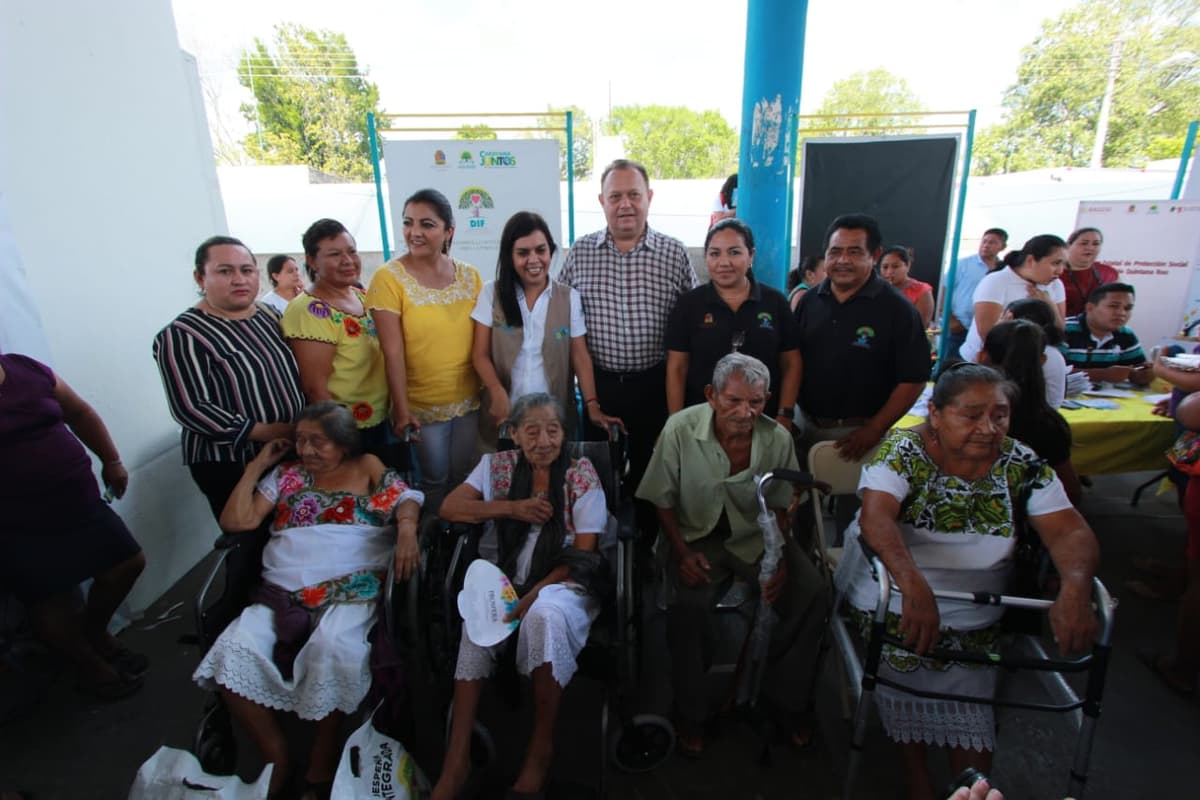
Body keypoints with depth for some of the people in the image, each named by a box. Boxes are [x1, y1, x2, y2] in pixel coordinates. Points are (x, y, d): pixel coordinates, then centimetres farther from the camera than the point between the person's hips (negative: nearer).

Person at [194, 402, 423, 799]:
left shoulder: (368, 468, 12)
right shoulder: (285, 476, 18)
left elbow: (406, 499, 0)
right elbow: (235, 521, 12)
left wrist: (406, 526, -22)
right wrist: (256, 466, 12)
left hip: (350, 589, -3)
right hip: (281, 594, 4)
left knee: (333, 648, -33)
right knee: (232, 654, -22)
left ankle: (321, 765, -10)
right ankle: (279, 760, -3)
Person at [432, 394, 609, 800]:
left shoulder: (581, 473, -4)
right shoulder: (497, 465, 6)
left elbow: (583, 554, -7)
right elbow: (450, 507, -2)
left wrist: (533, 594, -18)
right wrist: (513, 508, -13)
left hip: (564, 584, -2)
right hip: (507, 582, 3)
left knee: (545, 614, -35)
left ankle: (541, 748, -18)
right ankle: (457, 758, -21)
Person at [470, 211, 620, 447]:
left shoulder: (570, 297, -1)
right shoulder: (491, 293, -2)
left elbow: (580, 356, -2)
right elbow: (480, 354, -3)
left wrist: (592, 406, -12)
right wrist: (498, 394, -19)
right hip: (506, 412, 0)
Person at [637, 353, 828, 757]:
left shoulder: (777, 438, -9)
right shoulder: (680, 429, -16)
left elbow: (779, 508, 5)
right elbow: (663, 501, -6)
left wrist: (779, 557, -10)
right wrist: (682, 554, -16)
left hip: (755, 537, 3)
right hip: (698, 536, -2)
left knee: (811, 592, -18)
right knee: (687, 604, -29)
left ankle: (788, 700, 7)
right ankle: (690, 712, -2)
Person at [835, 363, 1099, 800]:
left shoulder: (1022, 464, -1)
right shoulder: (903, 450, -14)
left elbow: (1069, 531, -7)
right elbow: (876, 517, -27)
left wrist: (1075, 586, -29)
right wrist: (913, 584, -43)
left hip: (974, 618, 3)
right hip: (894, 599, -2)